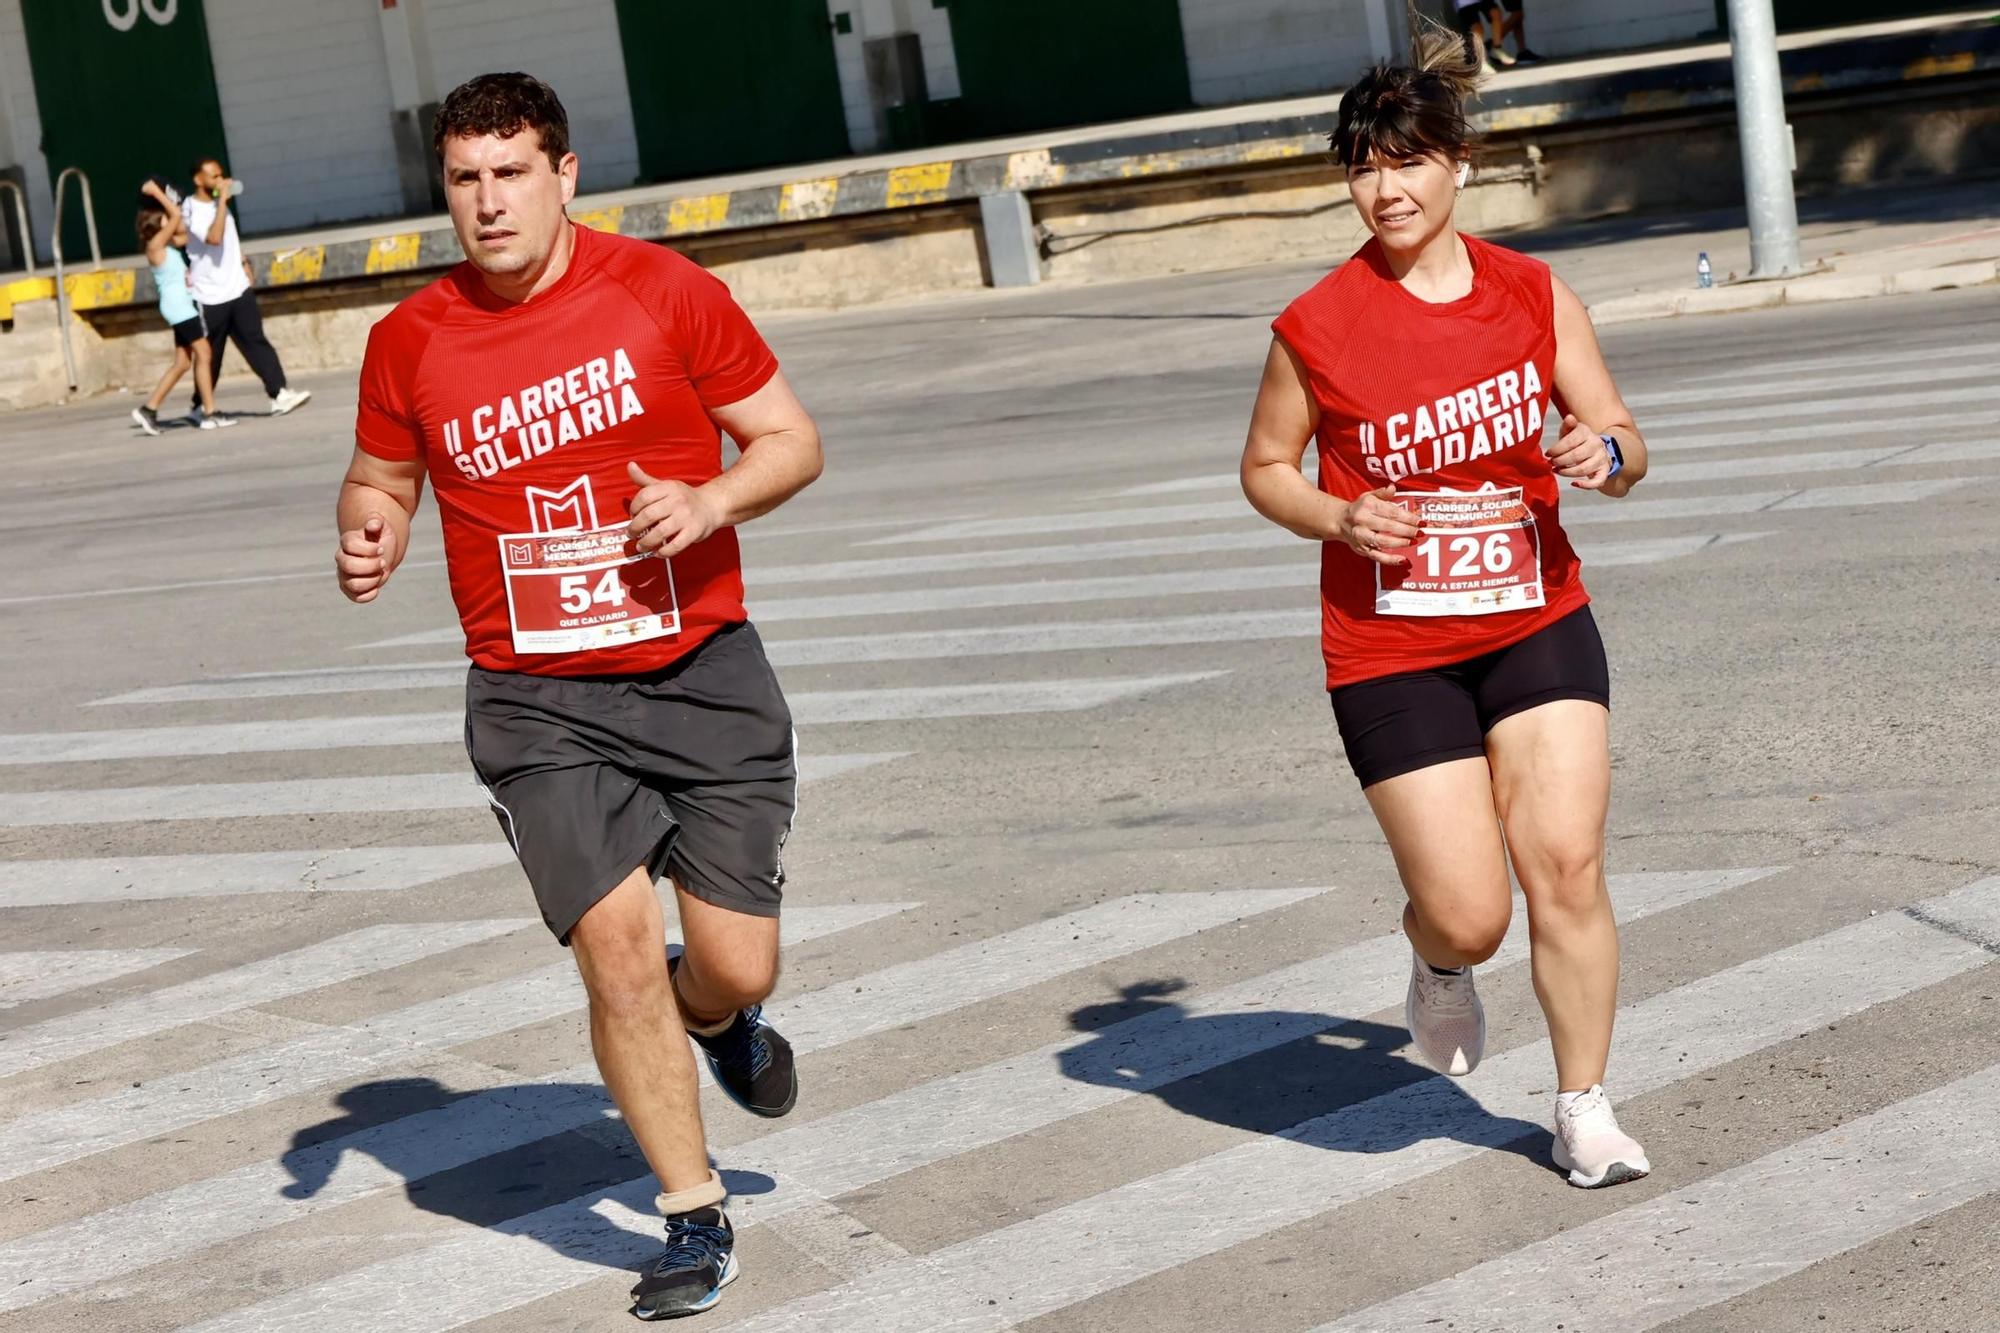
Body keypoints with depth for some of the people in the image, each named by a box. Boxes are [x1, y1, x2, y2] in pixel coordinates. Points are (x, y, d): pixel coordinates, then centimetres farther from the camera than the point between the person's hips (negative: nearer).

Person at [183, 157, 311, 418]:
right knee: (209, 356, 4)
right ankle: (200, 407, 19)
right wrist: (222, 200, -26)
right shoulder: (192, 211, -15)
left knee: (256, 341, -5)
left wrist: (243, 262, 21)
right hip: (211, 298, -6)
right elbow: (214, 237, -31)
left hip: (239, 289, 6)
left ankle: (279, 394, -14)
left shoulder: (219, 205, 11)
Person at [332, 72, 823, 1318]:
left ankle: (717, 1015, 40)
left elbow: (792, 440, 2)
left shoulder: (662, 289, -4)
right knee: (616, 946, -12)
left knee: (735, 970, -1)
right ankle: (697, 1220, 6)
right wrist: (369, 534, -7)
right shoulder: (411, 342, 0)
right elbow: (382, 477, 16)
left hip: (704, 676, 0)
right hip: (538, 702, 0)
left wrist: (710, 502, -18)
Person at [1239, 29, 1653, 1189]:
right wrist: (1340, 517, -15)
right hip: (1391, 652, -2)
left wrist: (1606, 454, -18)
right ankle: (1439, 965, 34)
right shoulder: (1319, 327, -7)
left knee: (1568, 867, -7)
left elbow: (1621, 441, 6)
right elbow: (1266, 467, 5)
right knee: (1470, 912, -5)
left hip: (1538, 626, 2)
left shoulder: (1535, 295, 1)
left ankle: (1585, 1111, 11)